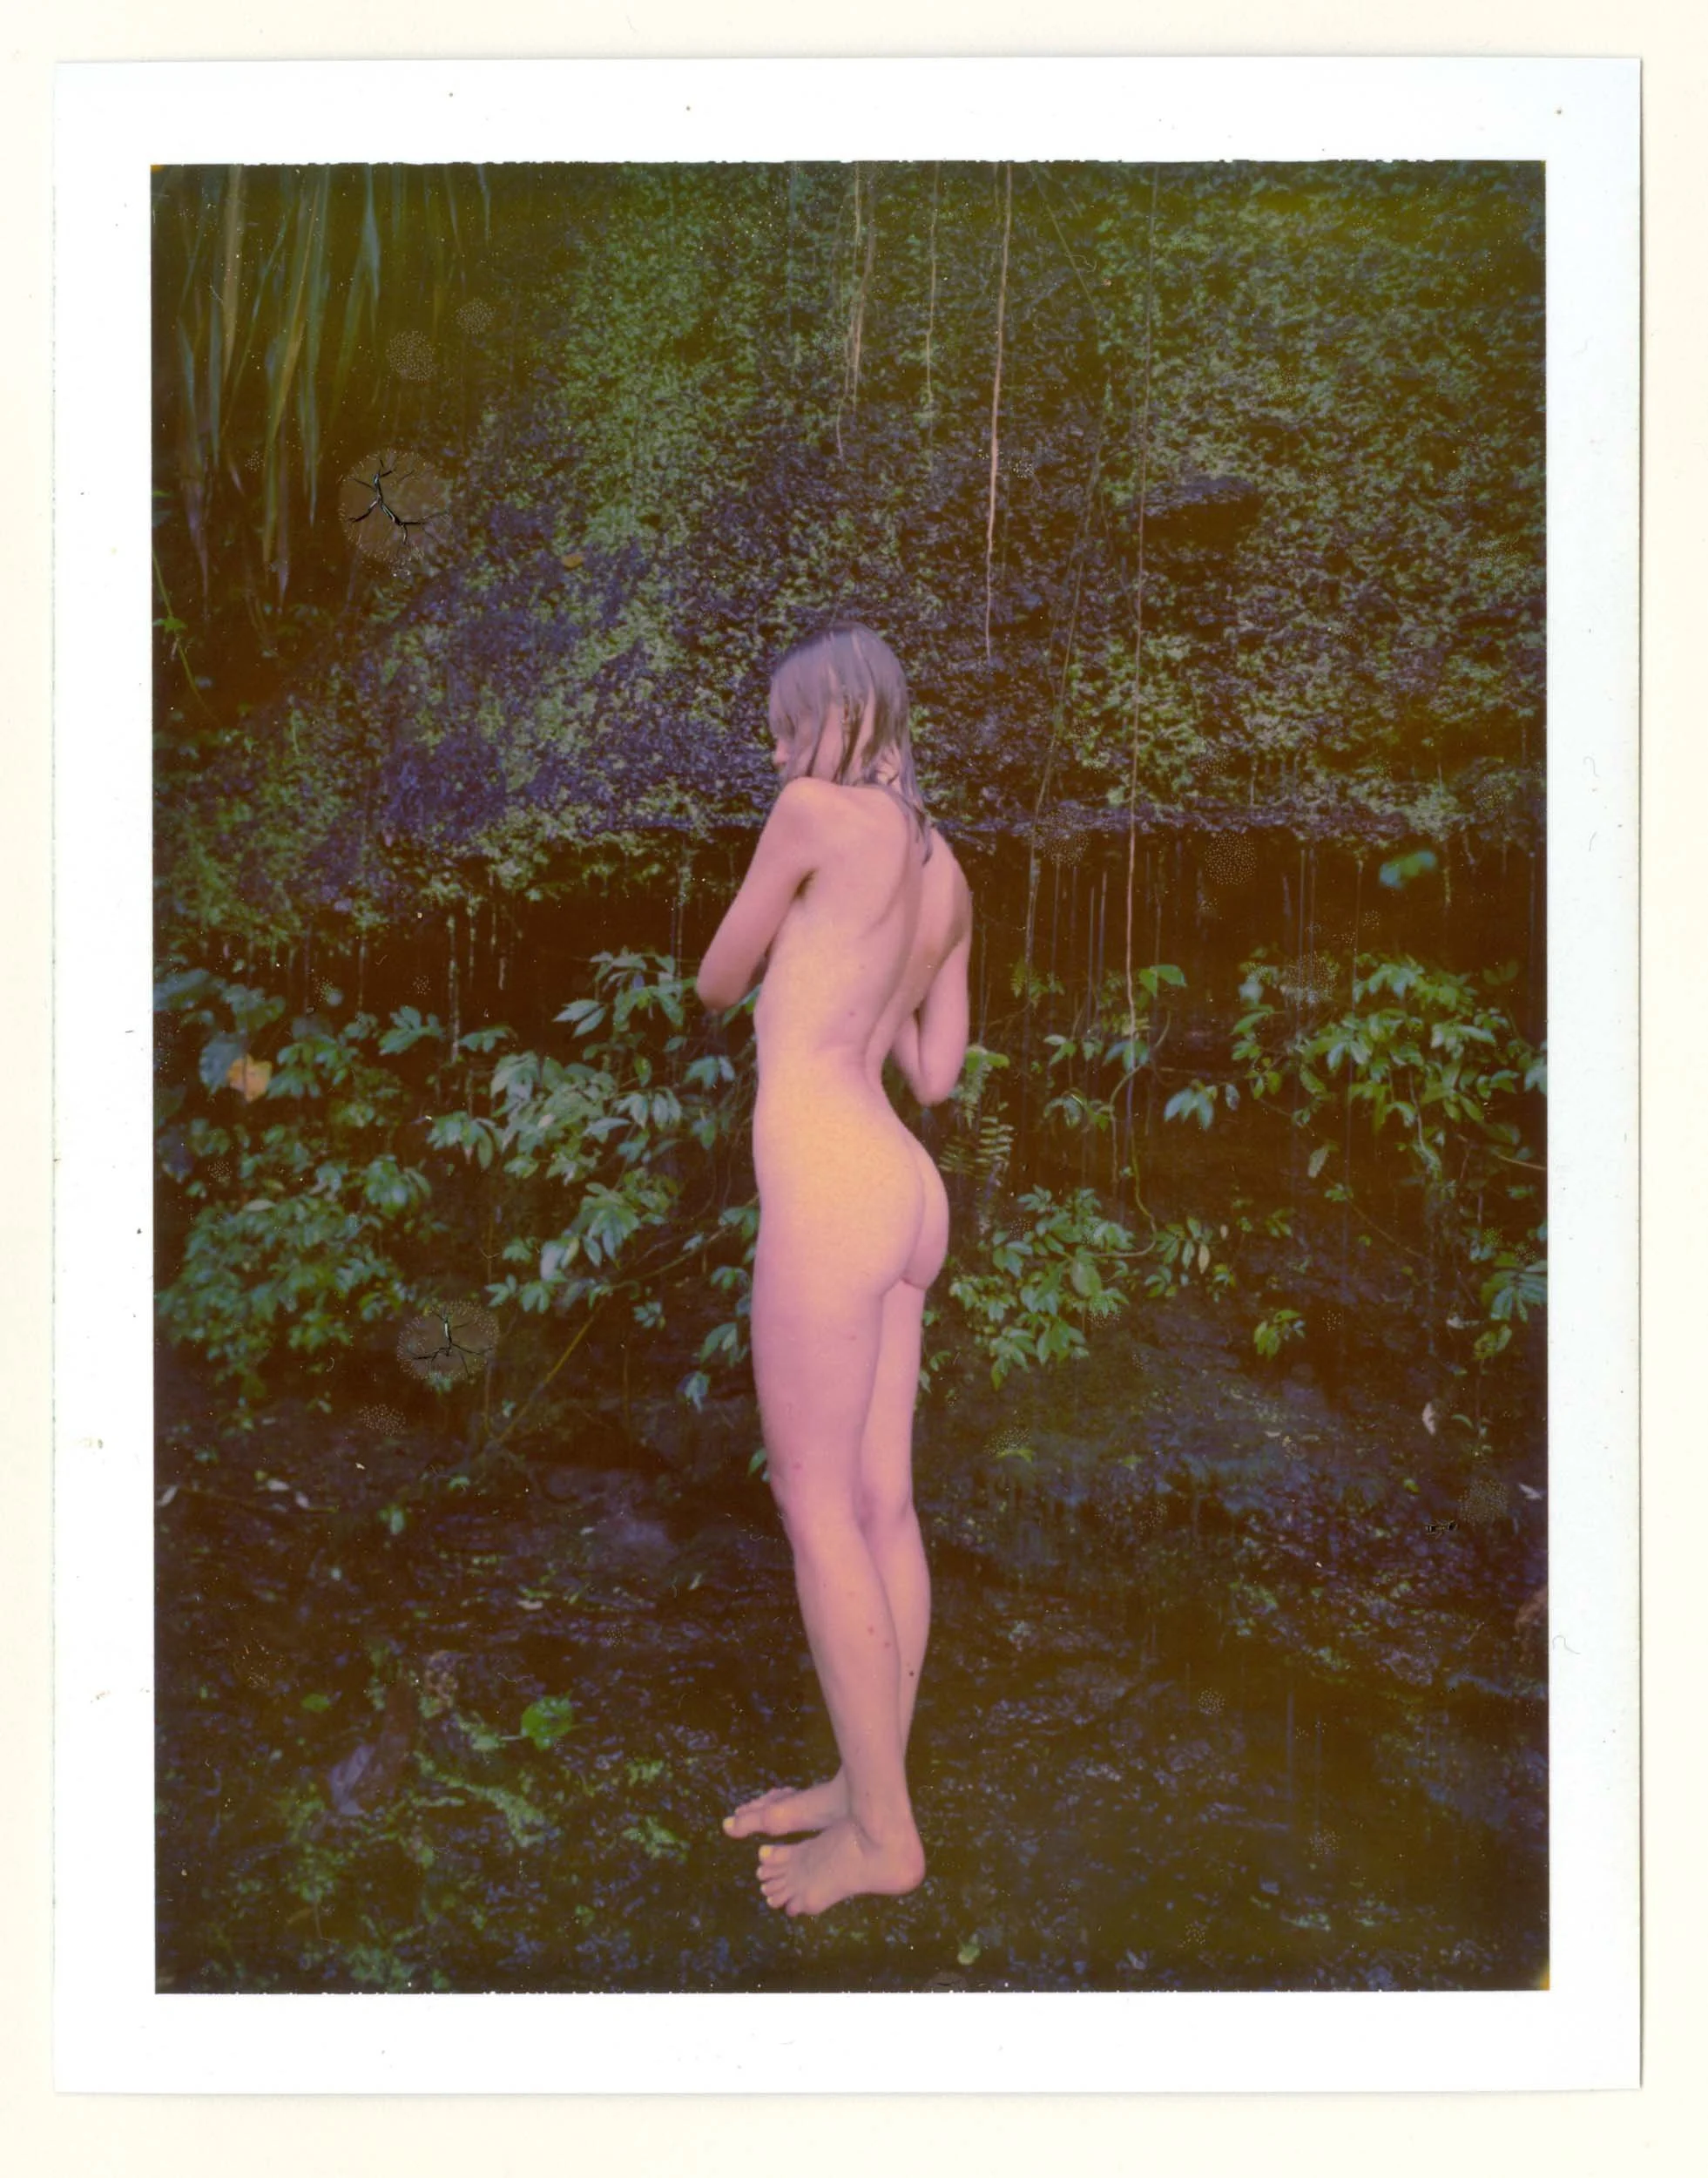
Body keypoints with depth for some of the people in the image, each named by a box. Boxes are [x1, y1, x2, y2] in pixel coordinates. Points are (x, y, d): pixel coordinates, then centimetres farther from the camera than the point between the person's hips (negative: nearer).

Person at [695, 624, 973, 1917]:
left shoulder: (816, 813, -5)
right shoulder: (944, 873, 17)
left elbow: (717, 984, 4)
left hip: (827, 1179, -9)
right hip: (907, 1187, 9)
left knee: (818, 1507, -1)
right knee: (881, 1506, 12)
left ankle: (884, 1830, 7)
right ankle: (866, 1787, 23)